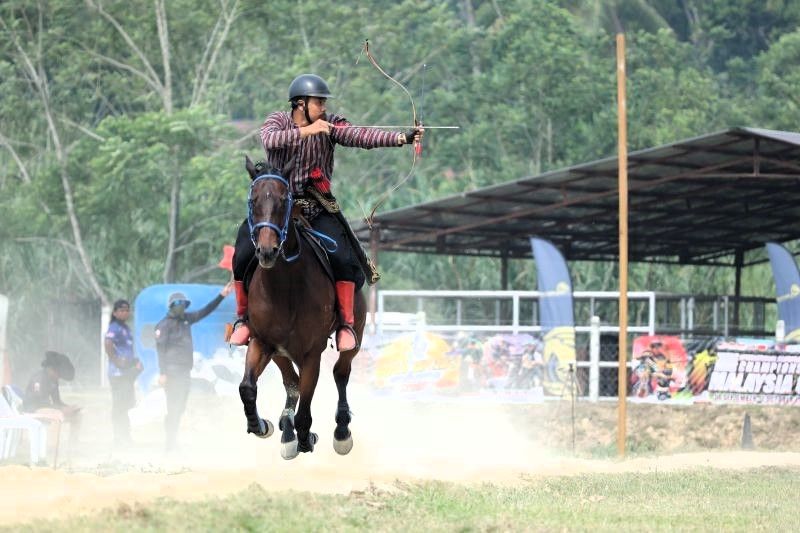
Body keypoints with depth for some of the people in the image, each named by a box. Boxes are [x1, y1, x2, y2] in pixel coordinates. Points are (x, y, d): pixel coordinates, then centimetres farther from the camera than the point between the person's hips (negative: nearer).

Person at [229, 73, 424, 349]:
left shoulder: (331, 125, -1)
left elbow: (363, 136, -15)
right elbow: (270, 140, -23)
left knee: (341, 257, -19)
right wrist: (306, 131, -31)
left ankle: (346, 324, -5)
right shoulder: (278, 121, -1)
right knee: (244, 255, -13)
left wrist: (403, 138, -30)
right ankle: (243, 318, 7)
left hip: (316, 209, 0)